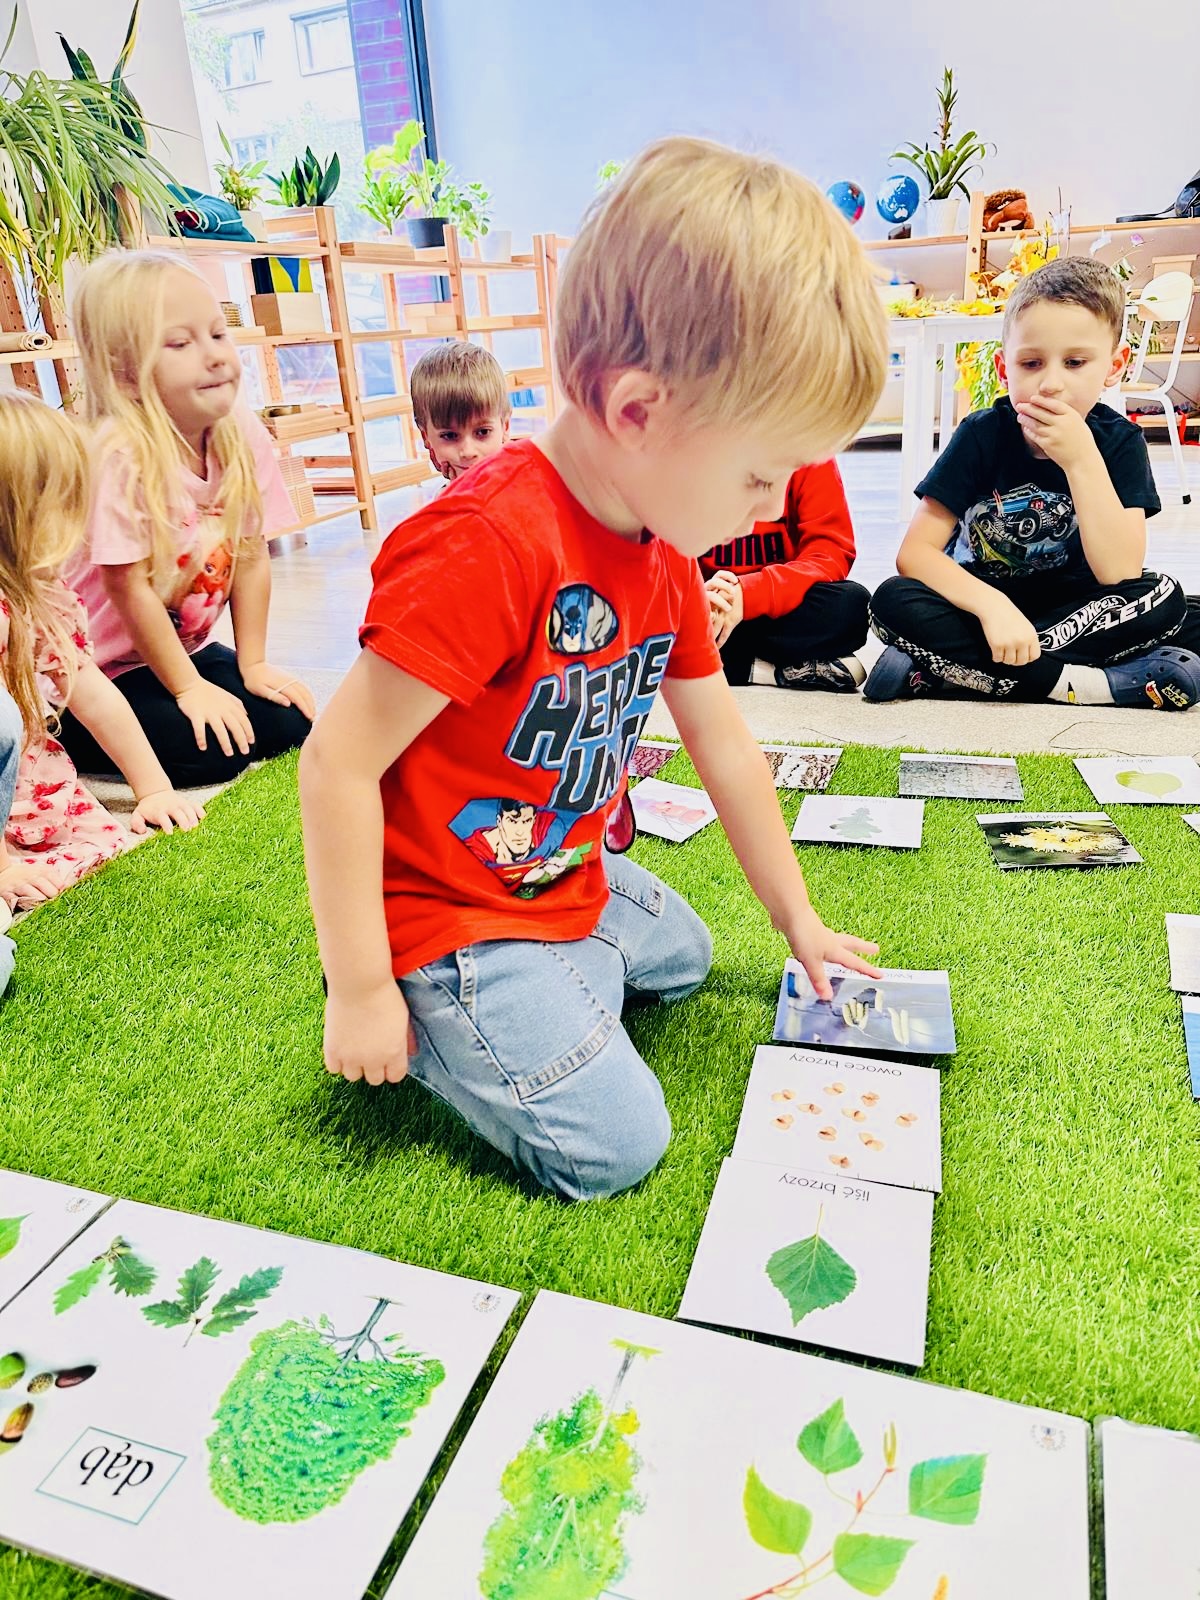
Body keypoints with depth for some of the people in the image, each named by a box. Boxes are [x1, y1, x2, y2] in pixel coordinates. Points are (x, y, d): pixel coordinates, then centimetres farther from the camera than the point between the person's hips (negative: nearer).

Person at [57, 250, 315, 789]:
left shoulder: (244, 438, -9)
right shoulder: (120, 457, -26)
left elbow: (250, 556, -3)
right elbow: (130, 590, -22)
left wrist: (252, 664, -1)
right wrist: (188, 688, -15)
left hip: (185, 645, 6)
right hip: (96, 673, -6)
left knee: (291, 718, -6)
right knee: (205, 753, -20)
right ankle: (71, 743, 6)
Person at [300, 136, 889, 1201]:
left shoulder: (666, 551, -1)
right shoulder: (488, 545, -31)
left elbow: (723, 743, 8)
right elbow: (339, 761, -27)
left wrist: (799, 922, 14)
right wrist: (359, 990, -21)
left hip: (568, 879, 9)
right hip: (445, 907, -8)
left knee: (681, 957, 26)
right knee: (612, 1145, -10)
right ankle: (424, 1020, 6)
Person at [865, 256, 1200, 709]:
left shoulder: (1119, 442, -9)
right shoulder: (982, 435, -12)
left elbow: (1120, 575, -19)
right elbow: (914, 553, -19)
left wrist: (1082, 461, -27)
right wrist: (992, 605, -35)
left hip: (1071, 610, 2)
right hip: (977, 602, -1)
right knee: (894, 601, -29)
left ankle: (940, 671, -29)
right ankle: (1084, 684, -29)